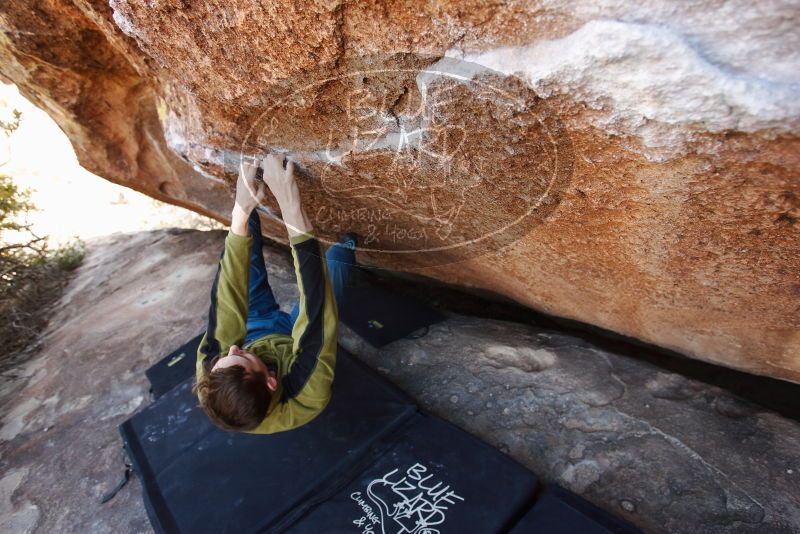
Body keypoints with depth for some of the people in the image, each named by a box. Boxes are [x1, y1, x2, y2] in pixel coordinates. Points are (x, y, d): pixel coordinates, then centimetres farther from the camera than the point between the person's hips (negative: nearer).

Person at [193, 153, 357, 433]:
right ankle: (349, 241, 39)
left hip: (259, 331, 2)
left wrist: (241, 212, -46)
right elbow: (316, 313, -53)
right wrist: (291, 207, -58)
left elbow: (225, 307, -40)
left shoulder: (211, 384, -41)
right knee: (339, 251, 3)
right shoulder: (303, 400, -50)